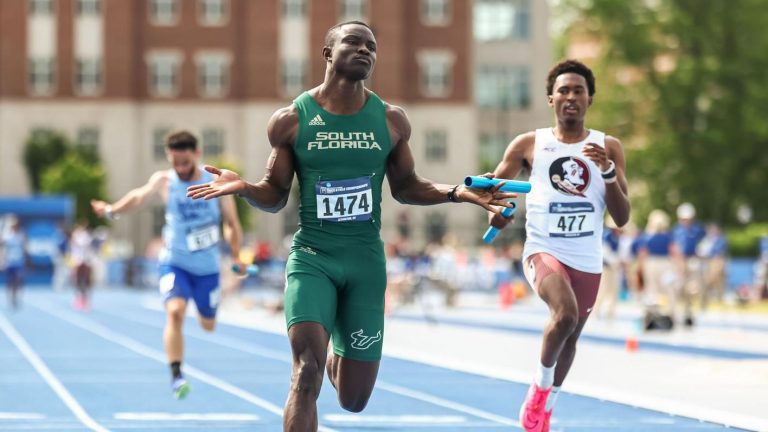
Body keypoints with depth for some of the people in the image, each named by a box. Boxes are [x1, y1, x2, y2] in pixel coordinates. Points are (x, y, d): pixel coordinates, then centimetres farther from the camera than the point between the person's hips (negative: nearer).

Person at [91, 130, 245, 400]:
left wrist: (236, 256, -8)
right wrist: (113, 210, -35)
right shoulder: (164, 182, -7)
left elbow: (232, 223, 1)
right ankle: (176, 377, -25)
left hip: (208, 267, 2)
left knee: (208, 325, 17)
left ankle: (203, 311, 56)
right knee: (175, 311, -27)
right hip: (174, 263, -2)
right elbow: (140, 195, -20)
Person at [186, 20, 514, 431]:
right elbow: (275, 195, 4)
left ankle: (336, 360, 46)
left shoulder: (391, 120, 2)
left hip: (366, 261, 2)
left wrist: (457, 193, -1)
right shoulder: (290, 120, -3)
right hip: (312, 257, -2)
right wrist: (243, 187, -18)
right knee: (306, 369, -25)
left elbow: (405, 187, 15)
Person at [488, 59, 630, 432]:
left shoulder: (609, 147, 3)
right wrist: (497, 208, -14)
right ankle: (540, 385, -4)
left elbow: (622, 218, -1)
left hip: (587, 260, 3)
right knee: (565, 314, -30)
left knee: (570, 337, 16)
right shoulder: (529, 145, 0)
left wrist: (608, 172, -16)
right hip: (544, 251, -3)